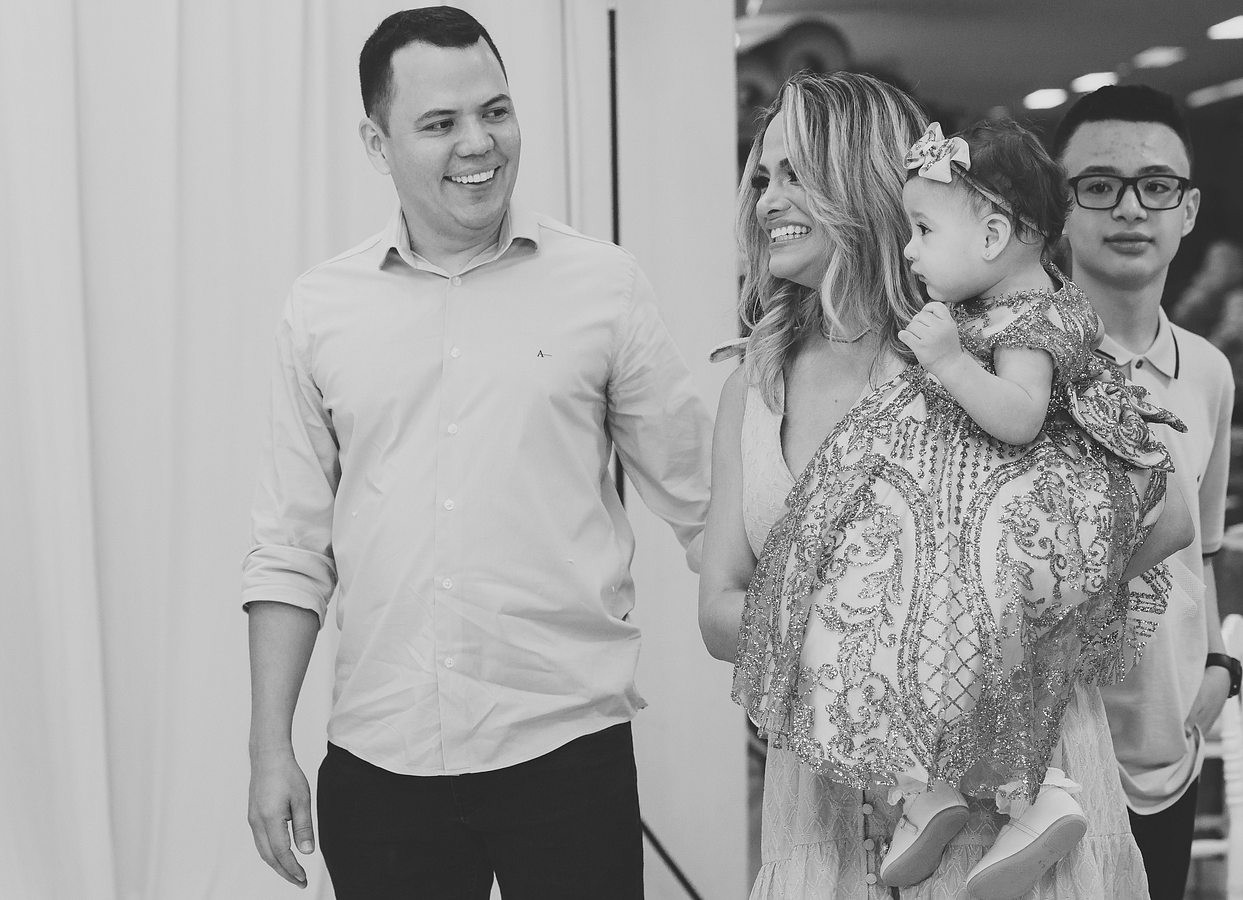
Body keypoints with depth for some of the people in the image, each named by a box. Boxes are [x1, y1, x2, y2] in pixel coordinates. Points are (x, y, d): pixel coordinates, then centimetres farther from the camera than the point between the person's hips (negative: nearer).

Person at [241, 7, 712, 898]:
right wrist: (271, 749, 4)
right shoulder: (321, 308, 5)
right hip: (378, 759, 2)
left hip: (568, 747, -1)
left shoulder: (604, 283, 0)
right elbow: (292, 548, 8)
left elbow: (700, 493, 6)